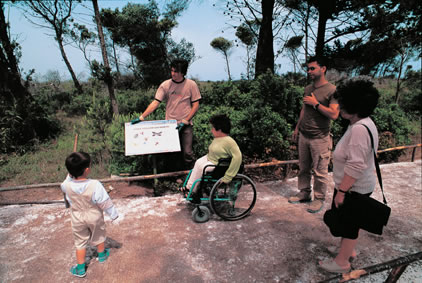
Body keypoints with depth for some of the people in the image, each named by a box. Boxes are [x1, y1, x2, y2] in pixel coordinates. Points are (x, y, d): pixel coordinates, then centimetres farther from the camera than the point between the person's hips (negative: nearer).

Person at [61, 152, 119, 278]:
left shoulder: (67, 185, -24)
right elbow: (105, 203, -22)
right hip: (94, 217, -1)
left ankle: (80, 269, 31)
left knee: (80, 242, 20)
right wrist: (113, 214, -7)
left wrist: (71, 174, 1)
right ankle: (102, 255, 49)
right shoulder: (95, 185, -34)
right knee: (99, 236, 25)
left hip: (77, 218, 2)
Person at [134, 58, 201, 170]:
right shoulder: (165, 85, 0)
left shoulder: (191, 85, -2)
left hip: (186, 125, -1)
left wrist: (185, 121, -10)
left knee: (187, 152, -5)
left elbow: (195, 105, -1)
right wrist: (141, 117, -14)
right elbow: (155, 103, -4)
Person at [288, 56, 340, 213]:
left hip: (320, 138, -6)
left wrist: (315, 103, -17)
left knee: (320, 171, 3)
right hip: (303, 135, 7)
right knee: (303, 168, 15)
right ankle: (304, 193, 30)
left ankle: (319, 199, 19)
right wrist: (297, 128, 19)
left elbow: (334, 114, -19)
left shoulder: (332, 90, -11)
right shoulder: (308, 88, 11)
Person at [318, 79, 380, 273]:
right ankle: (349, 250, 42)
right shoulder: (364, 123, 5)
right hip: (359, 186, 10)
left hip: (353, 188, -10)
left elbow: (356, 166, -31)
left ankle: (342, 262, 24)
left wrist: (341, 191, -25)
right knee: (351, 220, 23)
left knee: (347, 222, 6)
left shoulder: (359, 129, -28)